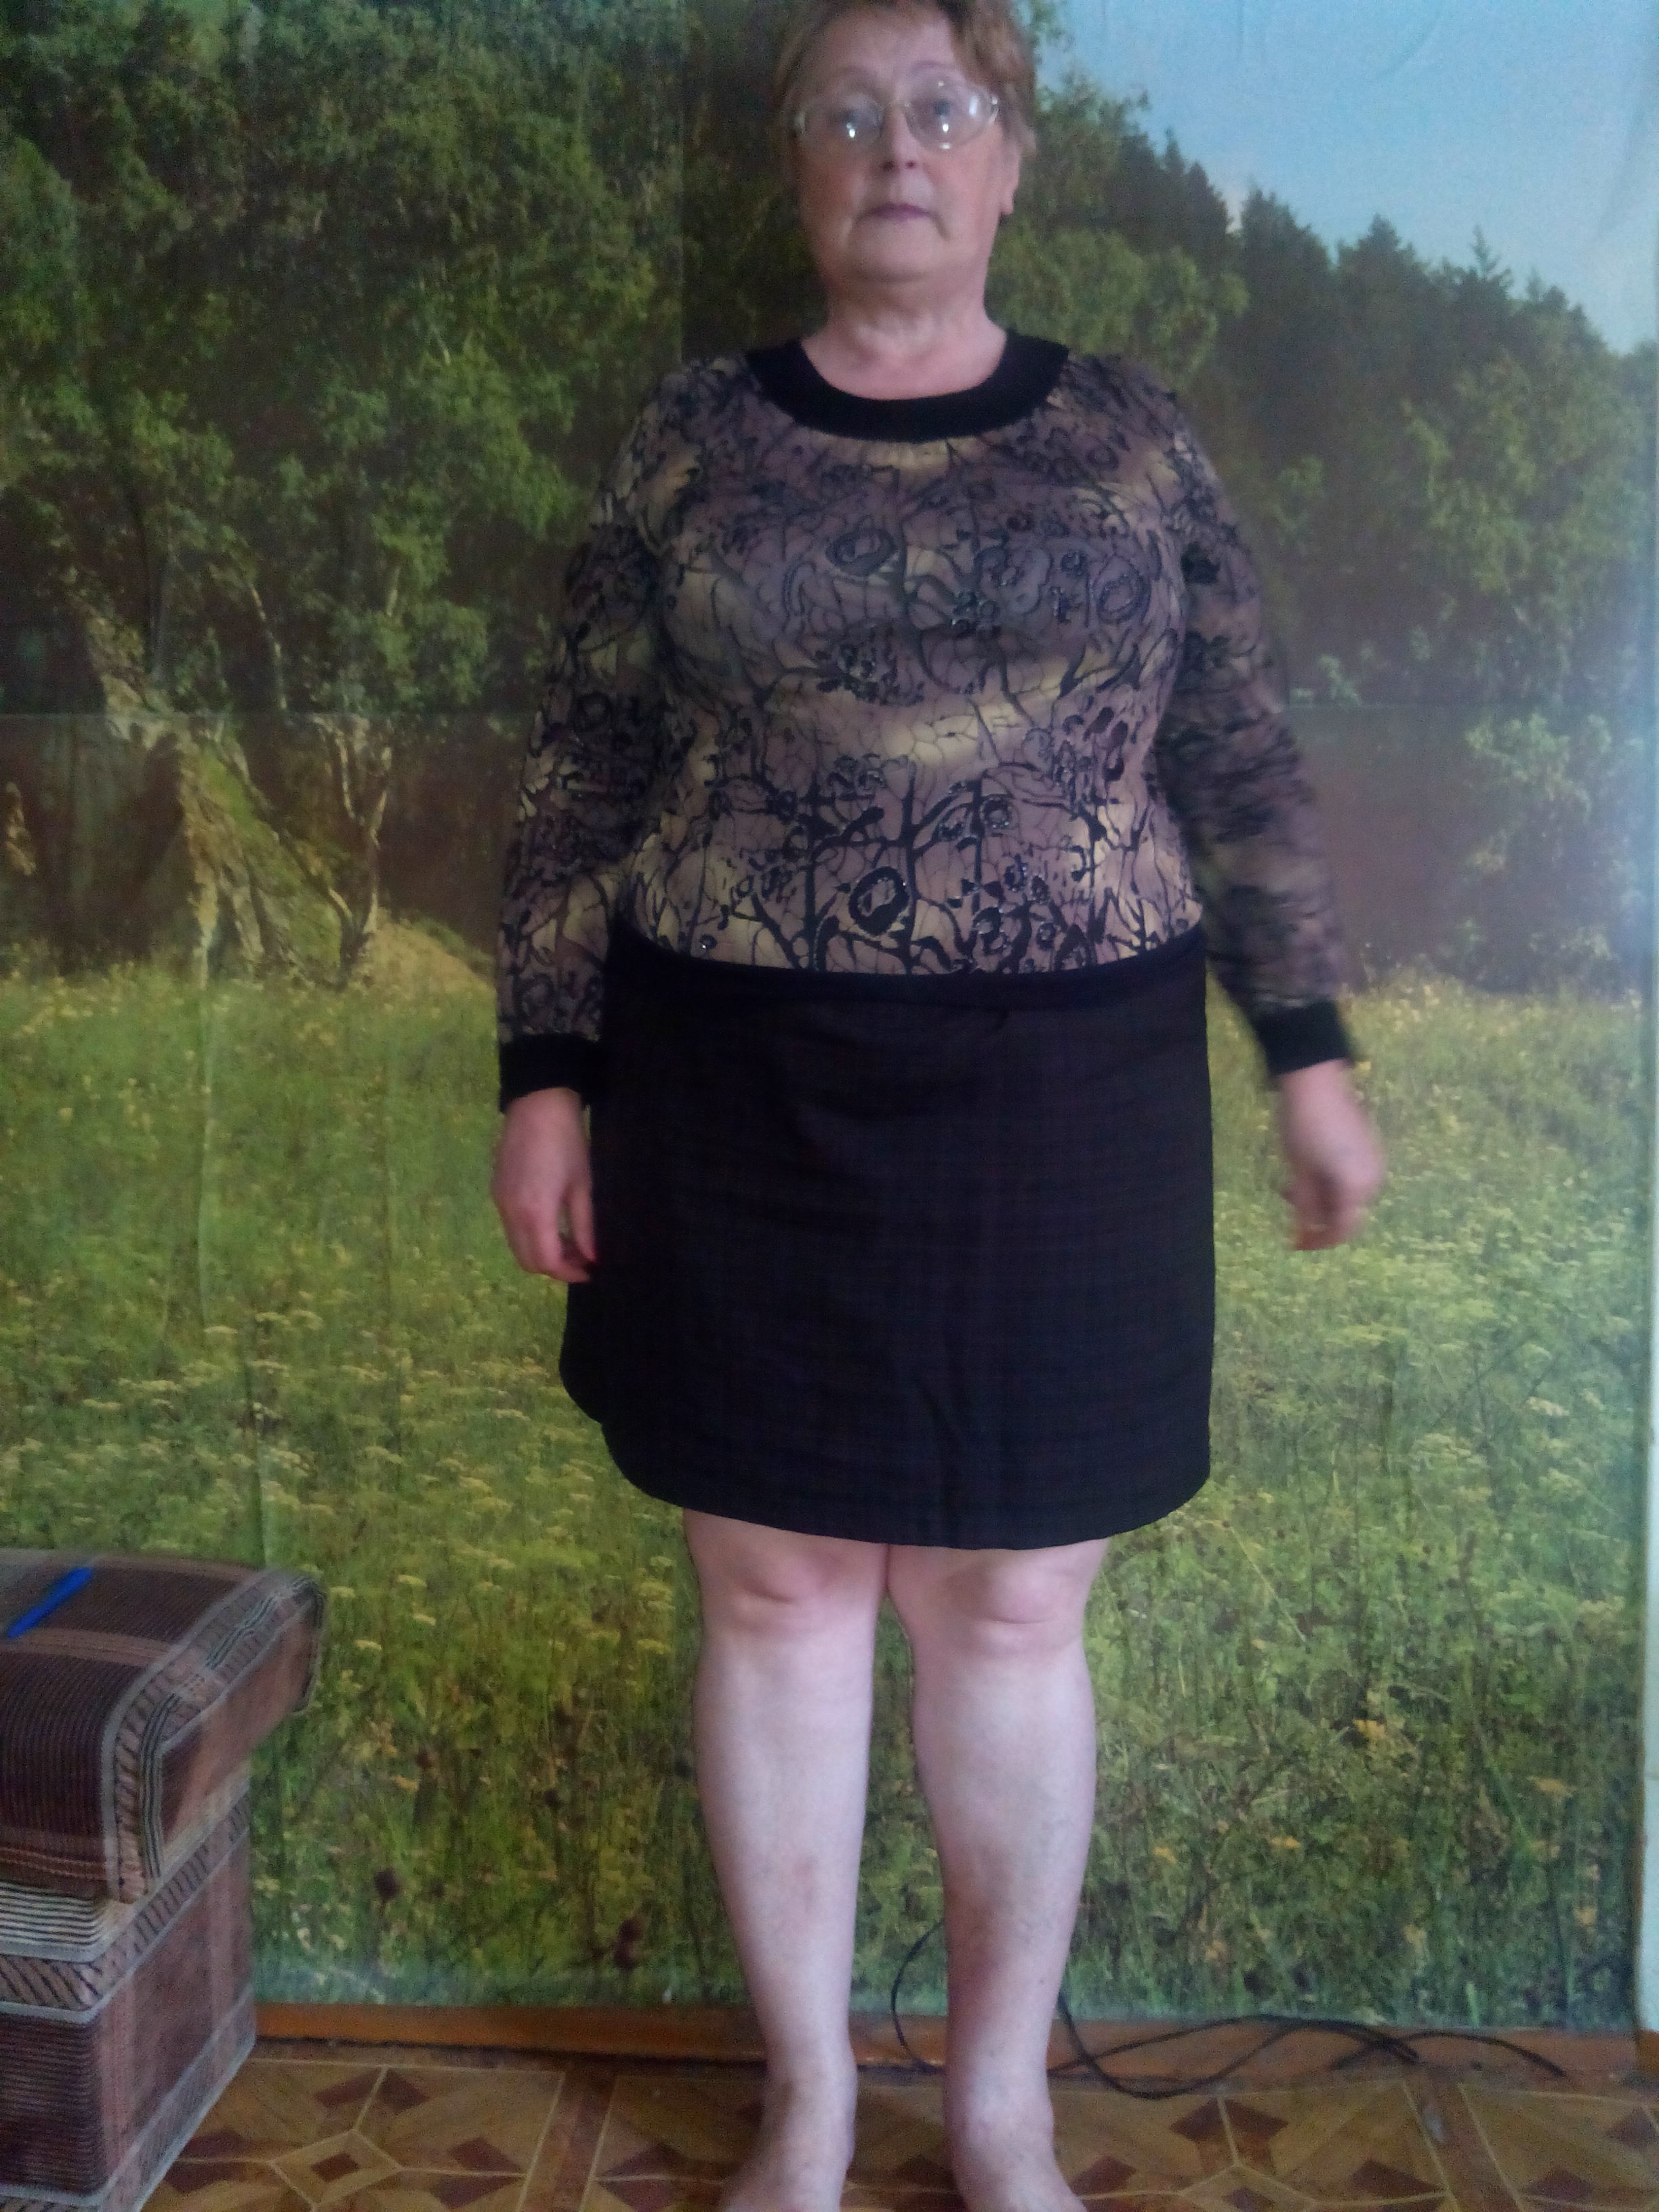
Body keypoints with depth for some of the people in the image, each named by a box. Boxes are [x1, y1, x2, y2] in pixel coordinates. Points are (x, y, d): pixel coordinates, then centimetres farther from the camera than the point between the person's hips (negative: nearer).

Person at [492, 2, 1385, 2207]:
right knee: (778, 1589, 8)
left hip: (1056, 1101, 0)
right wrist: (544, 1076, 0)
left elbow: (1241, 765, 8)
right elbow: (586, 778, 5)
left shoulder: (1130, 437, 6)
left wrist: (1311, 1053, 3)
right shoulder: (694, 439, 5)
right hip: (746, 1095, 0)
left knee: (1013, 1607, 7)